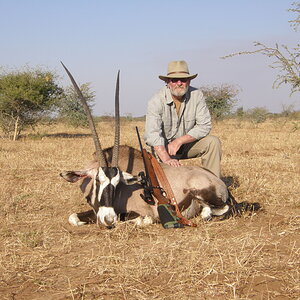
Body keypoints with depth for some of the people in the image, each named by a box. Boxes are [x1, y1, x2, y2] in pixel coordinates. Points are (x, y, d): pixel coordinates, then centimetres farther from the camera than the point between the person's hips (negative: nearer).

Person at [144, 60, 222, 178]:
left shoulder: (197, 96, -12)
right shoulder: (156, 101, -22)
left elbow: (204, 126, -16)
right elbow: (153, 134, -34)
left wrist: (179, 141, -26)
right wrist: (166, 159, -48)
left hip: (187, 143, 3)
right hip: (162, 147, -3)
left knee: (213, 142, -19)